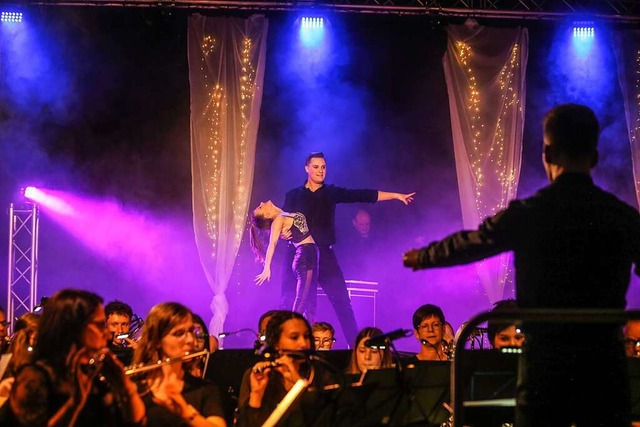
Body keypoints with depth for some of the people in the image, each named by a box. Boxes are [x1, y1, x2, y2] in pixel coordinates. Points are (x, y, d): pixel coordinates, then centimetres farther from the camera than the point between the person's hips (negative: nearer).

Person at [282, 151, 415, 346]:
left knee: (341, 300, -7)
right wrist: (283, 232, -18)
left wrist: (396, 195, -5)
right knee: (289, 302, -3)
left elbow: (361, 196, 2)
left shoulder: (331, 192, 9)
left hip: (324, 254, 0)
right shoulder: (293, 196, 8)